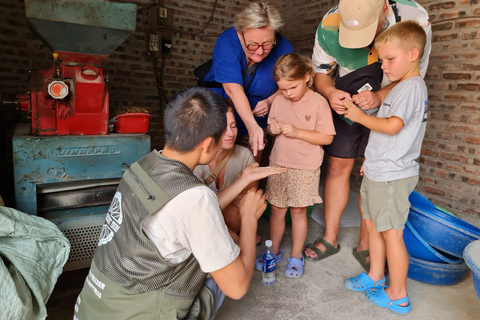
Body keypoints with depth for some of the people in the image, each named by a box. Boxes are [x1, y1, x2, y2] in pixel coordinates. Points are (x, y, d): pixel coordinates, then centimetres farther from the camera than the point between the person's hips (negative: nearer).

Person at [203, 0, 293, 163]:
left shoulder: (283, 48, -18)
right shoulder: (226, 43, -28)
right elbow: (233, 89, -41)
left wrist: (270, 101, -24)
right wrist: (252, 126, -52)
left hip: (256, 118, 3)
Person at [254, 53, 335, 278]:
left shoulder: (318, 103, -11)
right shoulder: (278, 101, 2)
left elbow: (327, 137, -13)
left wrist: (297, 132, -21)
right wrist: (272, 129, -10)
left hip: (305, 168, -4)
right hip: (278, 163, 4)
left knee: (298, 211, 7)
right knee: (276, 209, 11)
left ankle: (296, 256, 26)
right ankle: (274, 251, 30)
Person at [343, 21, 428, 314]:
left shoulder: (412, 86, -15)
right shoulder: (403, 87, 16)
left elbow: (392, 126, -26)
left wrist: (360, 116, -13)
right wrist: (373, 157, 20)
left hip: (392, 175, -10)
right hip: (379, 170, 10)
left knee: (391, 232, 0)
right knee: (373, 224, 18)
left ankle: (398, 296, 16)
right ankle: (375, 276, 35)